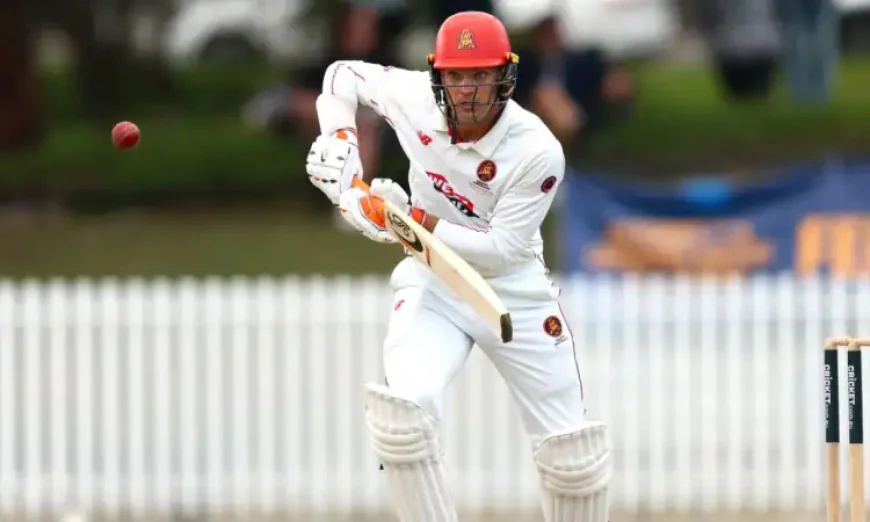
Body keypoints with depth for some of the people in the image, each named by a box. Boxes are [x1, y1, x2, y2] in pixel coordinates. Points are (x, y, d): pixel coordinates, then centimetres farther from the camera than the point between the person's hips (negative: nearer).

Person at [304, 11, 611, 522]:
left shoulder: (538, 152, -23)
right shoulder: (415, 100, -14)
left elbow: (502, 249, -23)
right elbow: (344, 74, 6)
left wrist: (414, 221, -28)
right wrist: (337, 143, -10)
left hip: (515, 289, -1)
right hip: (432, 283, 1)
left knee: (574, 456, 0)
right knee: (403, 412, -27)